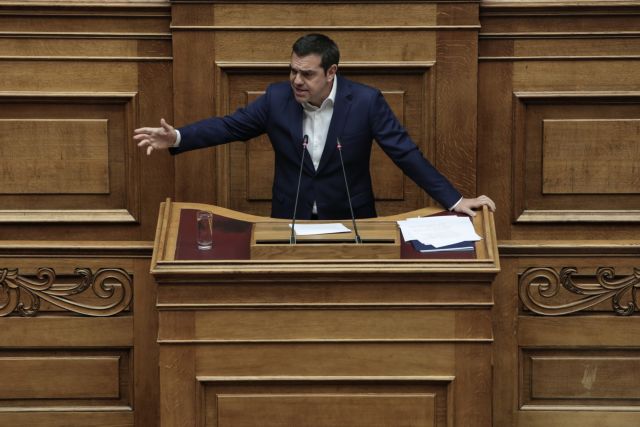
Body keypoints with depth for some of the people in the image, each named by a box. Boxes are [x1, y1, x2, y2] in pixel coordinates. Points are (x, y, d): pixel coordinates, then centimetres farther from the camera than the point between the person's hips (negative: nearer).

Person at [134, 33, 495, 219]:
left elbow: (405, 153, -13)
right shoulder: (277, 98, -7)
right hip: (291, 218, 2)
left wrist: (454, 200, -18)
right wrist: (177, 138, -15)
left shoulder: (366, 101, -14)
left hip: (349, 220, -2)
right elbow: (230, 126, -1)